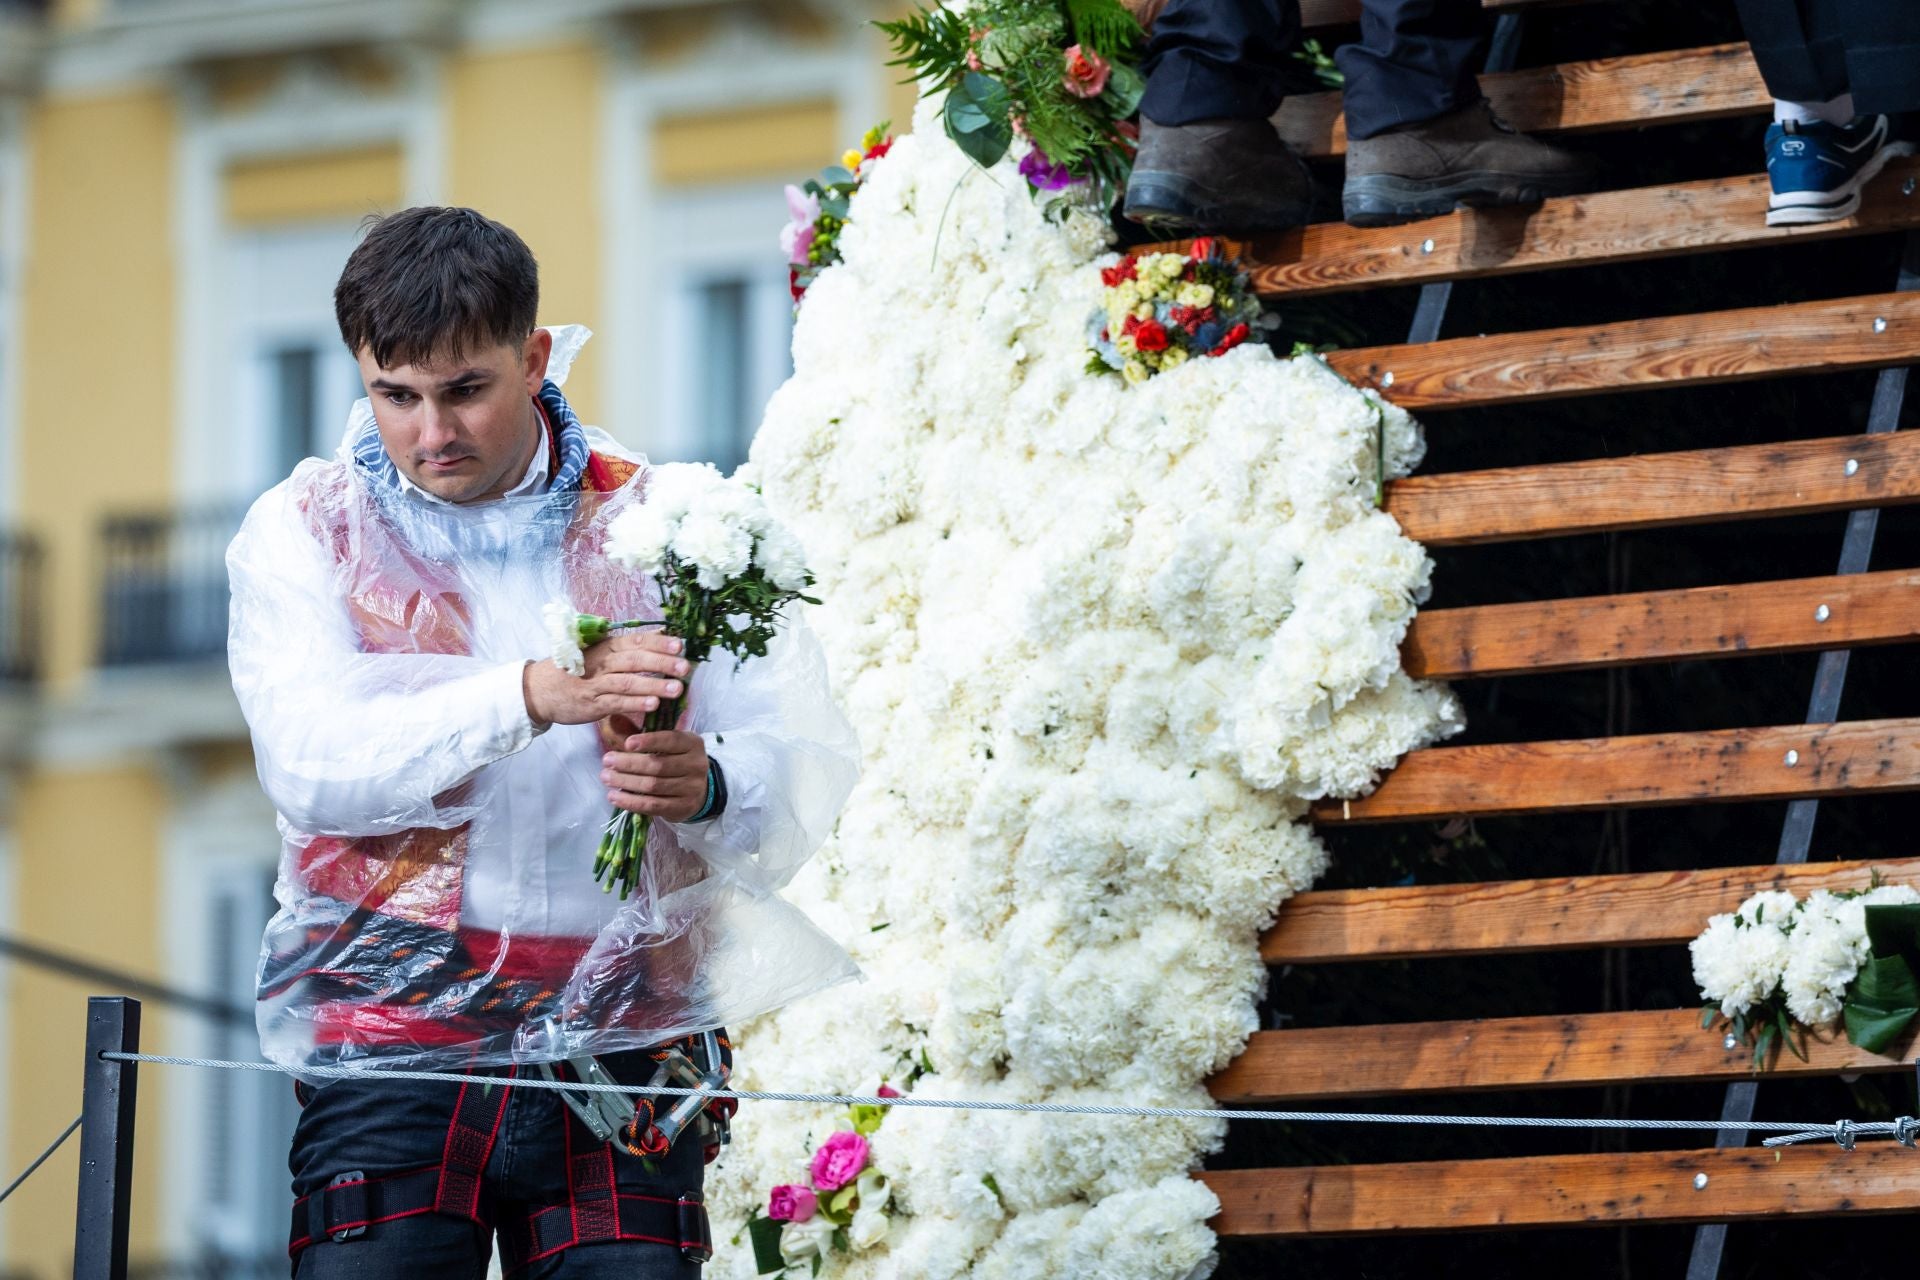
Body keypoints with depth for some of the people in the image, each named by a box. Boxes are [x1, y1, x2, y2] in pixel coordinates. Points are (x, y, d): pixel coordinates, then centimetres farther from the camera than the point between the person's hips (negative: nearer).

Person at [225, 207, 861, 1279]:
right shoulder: (307, 530, 7)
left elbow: (808, 762, 4)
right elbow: (311, 764, -10)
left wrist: (707, 787, -20)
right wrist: (531, 696, -23)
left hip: (621, 1041, 1)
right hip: (393, 1031, -1)